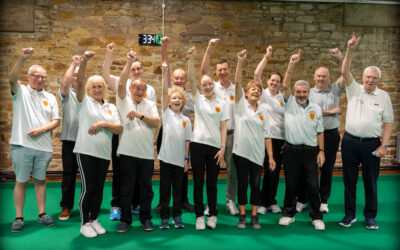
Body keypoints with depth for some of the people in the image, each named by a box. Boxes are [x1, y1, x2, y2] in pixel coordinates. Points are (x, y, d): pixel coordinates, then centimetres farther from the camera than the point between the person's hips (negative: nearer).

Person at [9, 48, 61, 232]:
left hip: (44, 146, 3)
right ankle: (19, 217, 13)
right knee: (21, 181, 4)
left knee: (40, 180, 11)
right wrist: (22, 59, -33)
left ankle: (42, 214, 20)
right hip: (22, 145, -3)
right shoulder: (21, 92, 3)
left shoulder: (50, 97, 11)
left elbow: (56, 121, 6)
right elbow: (12, 78, -19)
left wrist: (41, 129, -11)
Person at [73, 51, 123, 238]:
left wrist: (103, 124, -10)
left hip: (104, 153, 4)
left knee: (99, 188, 10)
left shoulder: (111, 108, 14)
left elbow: (119, 129, 5)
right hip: (86, 151, -4)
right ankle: (85, 223, 9)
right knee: (88, 188, -4)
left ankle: (94, 219, 24)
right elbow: (80, 82, -12)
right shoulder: (84, 102, 5)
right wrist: (84, 62, -25)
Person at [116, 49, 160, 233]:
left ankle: (146, 218, 23)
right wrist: (129, 63, -19)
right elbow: (121, 84, -12)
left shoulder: (150, 105, 12)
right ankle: (125, 219, 18)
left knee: (146, 188, 9)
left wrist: (140, 115, -11)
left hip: (147, 153, 2)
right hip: (127, 152, -2)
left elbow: (156, 123, -1)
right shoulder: (124, 101, 5)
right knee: (127, 188, 5)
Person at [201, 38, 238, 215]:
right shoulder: (213, 87, 4)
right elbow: (204, 70, -11)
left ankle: (231, 201, 21)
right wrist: (209, 50, -21)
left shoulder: (237, 90, 8)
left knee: (233, 169, 6)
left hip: (232, 134, 1)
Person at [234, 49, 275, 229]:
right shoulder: (241, 104, 0)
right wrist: (240, 62, -24)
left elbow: (266, 135, 5)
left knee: (256, 184, 7)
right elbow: (237, 82, -14)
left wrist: (271, 156, 1)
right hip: (241, 151, -2)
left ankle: (254, 216, 20)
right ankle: (242, 215, 19)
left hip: (257, 153, 2)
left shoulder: (263, 110, 7)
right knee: (242, 183, 6)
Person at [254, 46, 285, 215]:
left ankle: (271, 201, 22)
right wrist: (267, 56, -9)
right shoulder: (262, 93, 4)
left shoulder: (283, 98, 12)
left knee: (276, 171, 8)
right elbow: (256, 74, -10)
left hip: (280, 138, 4)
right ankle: (263, 202, 9)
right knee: (269, 170, -6)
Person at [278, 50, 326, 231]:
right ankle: (288, 213, 22)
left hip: (310, 150, 1)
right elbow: (285, 85, -12)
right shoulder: (289, 103, 3)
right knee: (291, 184, 8)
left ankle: (316, 217, 15)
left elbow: (319, 132, 9)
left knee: (312, 185, 3)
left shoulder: (316, 109, 7)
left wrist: (321, 151, 2)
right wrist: (291, 64, -20)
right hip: (291, 150, -1)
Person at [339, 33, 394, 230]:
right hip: (350, 141, 0)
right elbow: (345, 71, -10)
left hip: (371, 143, 0)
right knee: (349, 180, 8)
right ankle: (349, 214, 21)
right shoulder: (354, 89, 4)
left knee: (371, 181, 7)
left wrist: (384, 145, -6)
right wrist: (350, 50, -23)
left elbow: (388, 122, 3)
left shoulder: (384, 96, 4)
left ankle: (370, 216, 22)